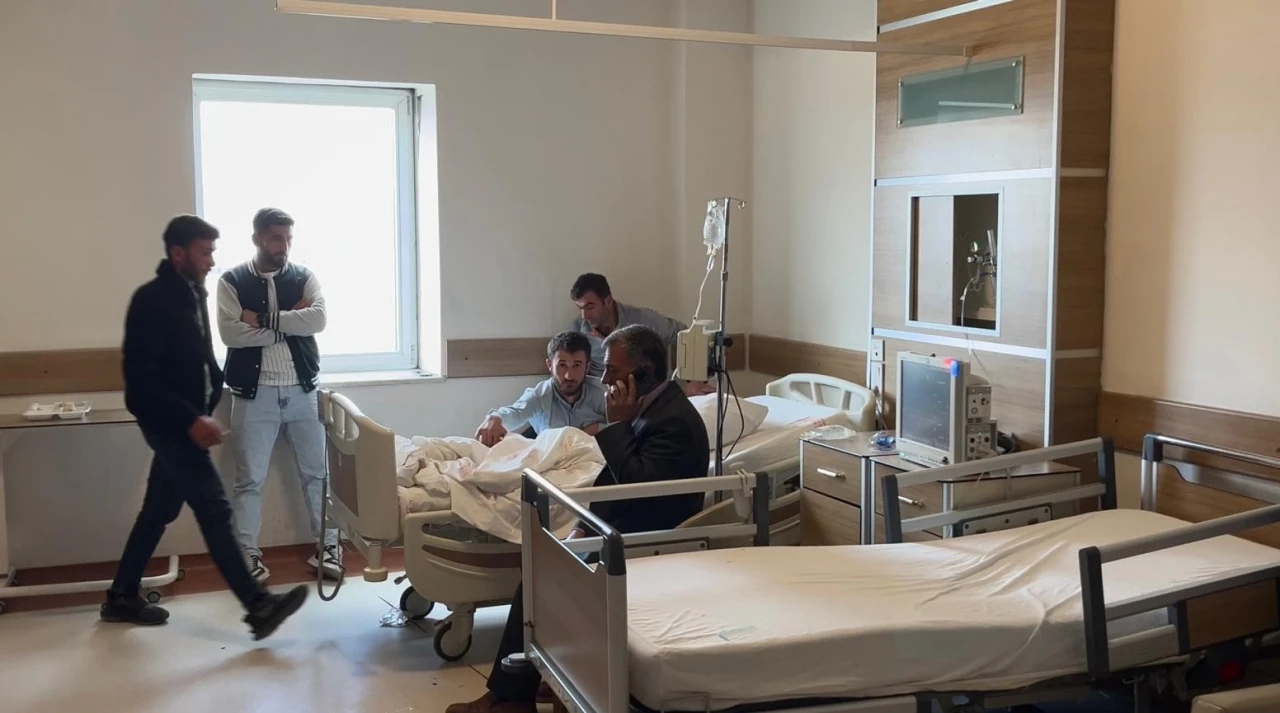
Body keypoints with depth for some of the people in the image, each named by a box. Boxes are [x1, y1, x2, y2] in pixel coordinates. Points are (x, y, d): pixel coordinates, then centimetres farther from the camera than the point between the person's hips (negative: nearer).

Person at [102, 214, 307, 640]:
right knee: (213, 506, -13)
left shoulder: (193, 294, 11)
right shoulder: (152, 300, -17)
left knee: (160, 509, 16)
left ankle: (122, 597, 29)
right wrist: (190, 419, -26)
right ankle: (258, 606, -14)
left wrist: (204, 412, 7)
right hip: (166, 421, -9)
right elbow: (141, 377, -22)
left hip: (184, 421, 9)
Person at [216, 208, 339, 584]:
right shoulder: (232, 281, -1)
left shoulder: (304, 277, 4)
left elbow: (318, 320, -13)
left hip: (302, 391, 2)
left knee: (317, 472, 8)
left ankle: (328, 546, 20)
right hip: (254, 394, -2)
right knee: (249, 479, 3)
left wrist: (263, 320, -16)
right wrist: (289, 322, -14)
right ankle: (248, 555, 13)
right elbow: (230, 333, -15)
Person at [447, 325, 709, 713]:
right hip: (621, 530, 10)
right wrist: (585, 524, 3)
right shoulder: (650, 406, 9)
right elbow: (612, 477, 15)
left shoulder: (675, 420, -21)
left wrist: (618, 424, -20)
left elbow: (638, 484, -29)